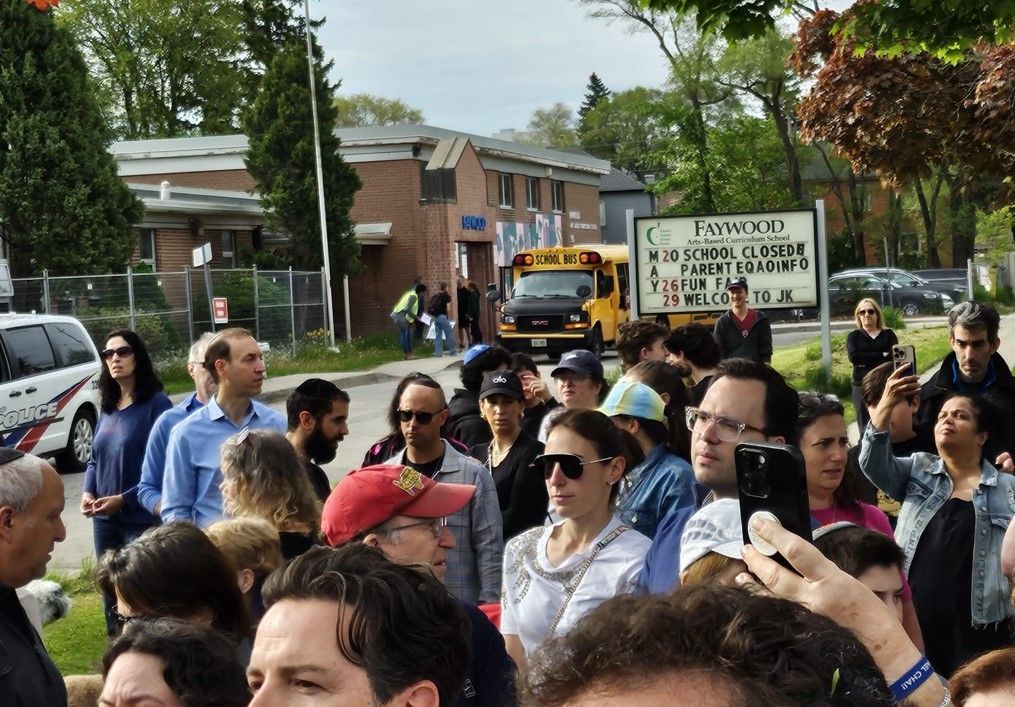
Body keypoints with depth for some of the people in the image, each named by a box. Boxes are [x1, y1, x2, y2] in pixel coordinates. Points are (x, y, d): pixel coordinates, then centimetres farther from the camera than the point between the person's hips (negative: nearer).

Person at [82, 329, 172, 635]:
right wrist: (88, 492, -1)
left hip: (142, 519, -7)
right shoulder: (108, 407, 10)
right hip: (104, 519, 7)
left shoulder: (156, 403, -11)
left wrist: (123, 499, -17)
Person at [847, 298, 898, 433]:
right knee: (866, 428, -3)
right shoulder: (854, 336, 10)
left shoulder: (888, 334, 10)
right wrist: (881, 355, -8)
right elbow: (853, 357, -8)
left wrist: (866, 361, -12)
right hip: (862, 386, 0)